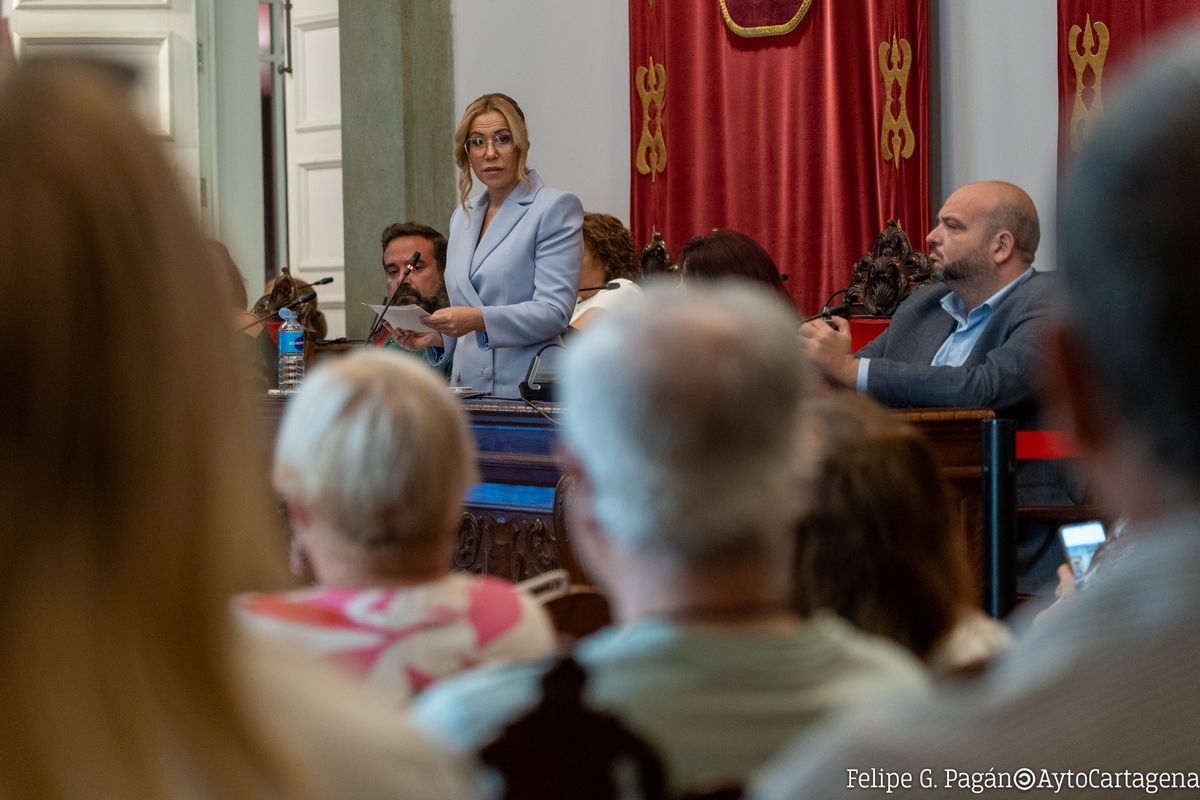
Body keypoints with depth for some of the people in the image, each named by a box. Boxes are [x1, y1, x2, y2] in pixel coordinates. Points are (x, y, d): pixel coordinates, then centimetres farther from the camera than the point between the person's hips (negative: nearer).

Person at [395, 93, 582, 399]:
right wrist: (436, 336, 5)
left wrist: (479, 320, -22)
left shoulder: (555, 208, -1)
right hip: (467, 391, 5)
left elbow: (554, 312, -10)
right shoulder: (463, 217, 20)